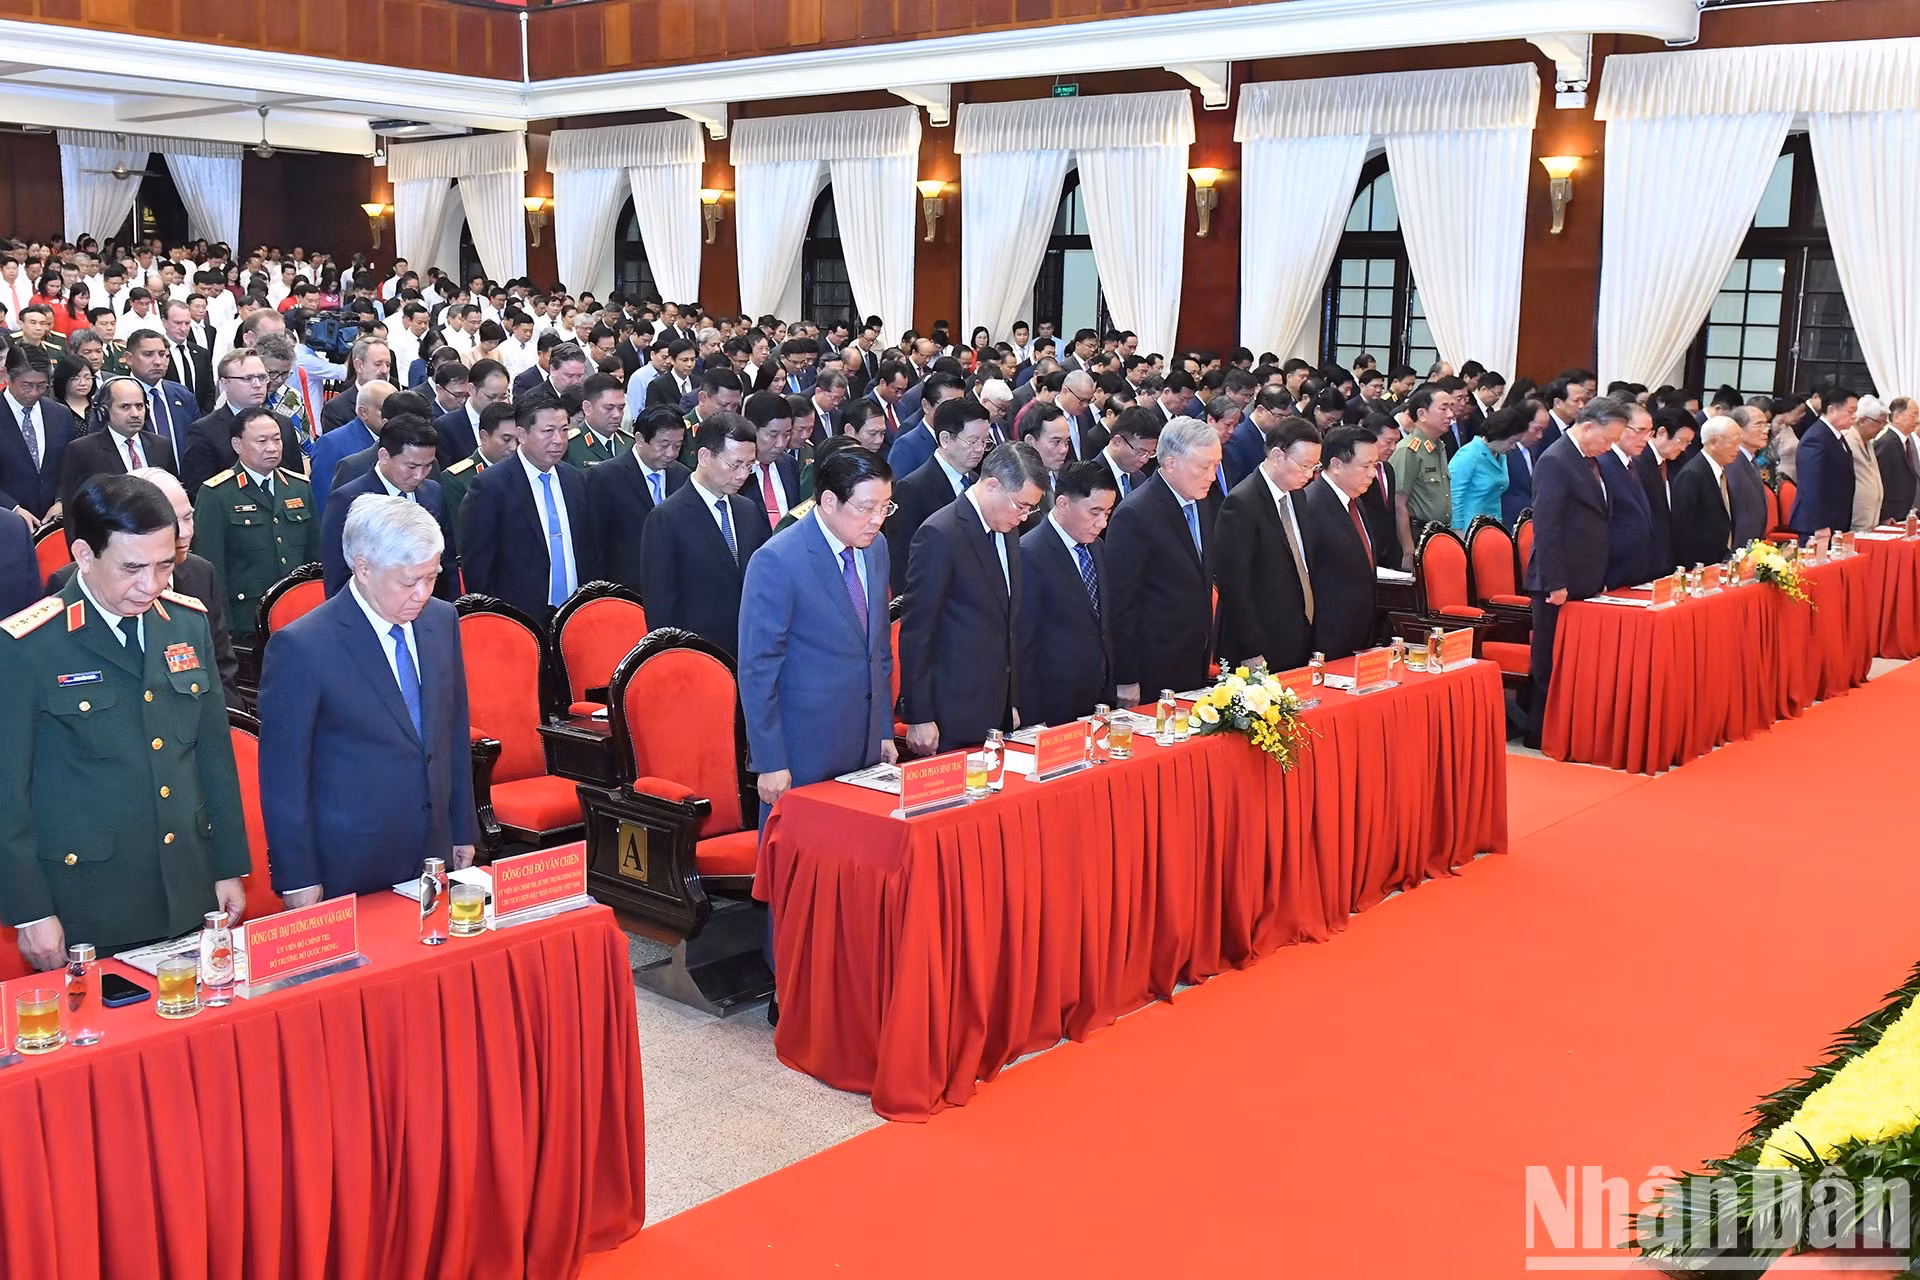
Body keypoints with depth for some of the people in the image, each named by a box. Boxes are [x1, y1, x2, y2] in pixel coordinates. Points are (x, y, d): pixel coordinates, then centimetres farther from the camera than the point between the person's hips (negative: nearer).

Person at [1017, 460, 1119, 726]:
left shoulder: (1098, 547, 10)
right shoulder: (1029, 554, -16)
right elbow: (1023, 643, -16)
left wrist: (1110, 691, 13)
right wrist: (1033, 720, -15)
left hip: (1099, 701, 7)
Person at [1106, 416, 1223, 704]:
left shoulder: (1203, 501, 6)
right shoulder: (1134, 515, -19)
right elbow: (1120, 601, -17)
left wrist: (1207, 653, 15)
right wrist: (1125, 680, -16)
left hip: (1196, 665, 8)